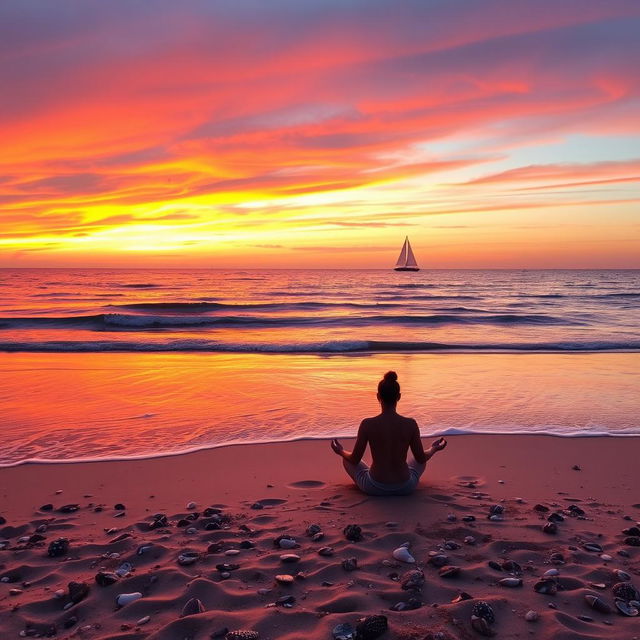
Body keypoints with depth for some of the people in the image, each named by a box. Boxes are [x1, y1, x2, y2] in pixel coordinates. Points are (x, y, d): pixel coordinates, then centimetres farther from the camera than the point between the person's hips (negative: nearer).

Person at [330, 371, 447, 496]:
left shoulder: (367, 424, -16)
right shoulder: (411, 424, -12)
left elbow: (355, 460, -5)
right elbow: (421, 458, 0)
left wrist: (341, 451, 17)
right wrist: (434, 449, 23)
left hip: (374, 489, -1)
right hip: (405, 488, 2)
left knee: (346, 459, 26)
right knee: (420, 458, 33)